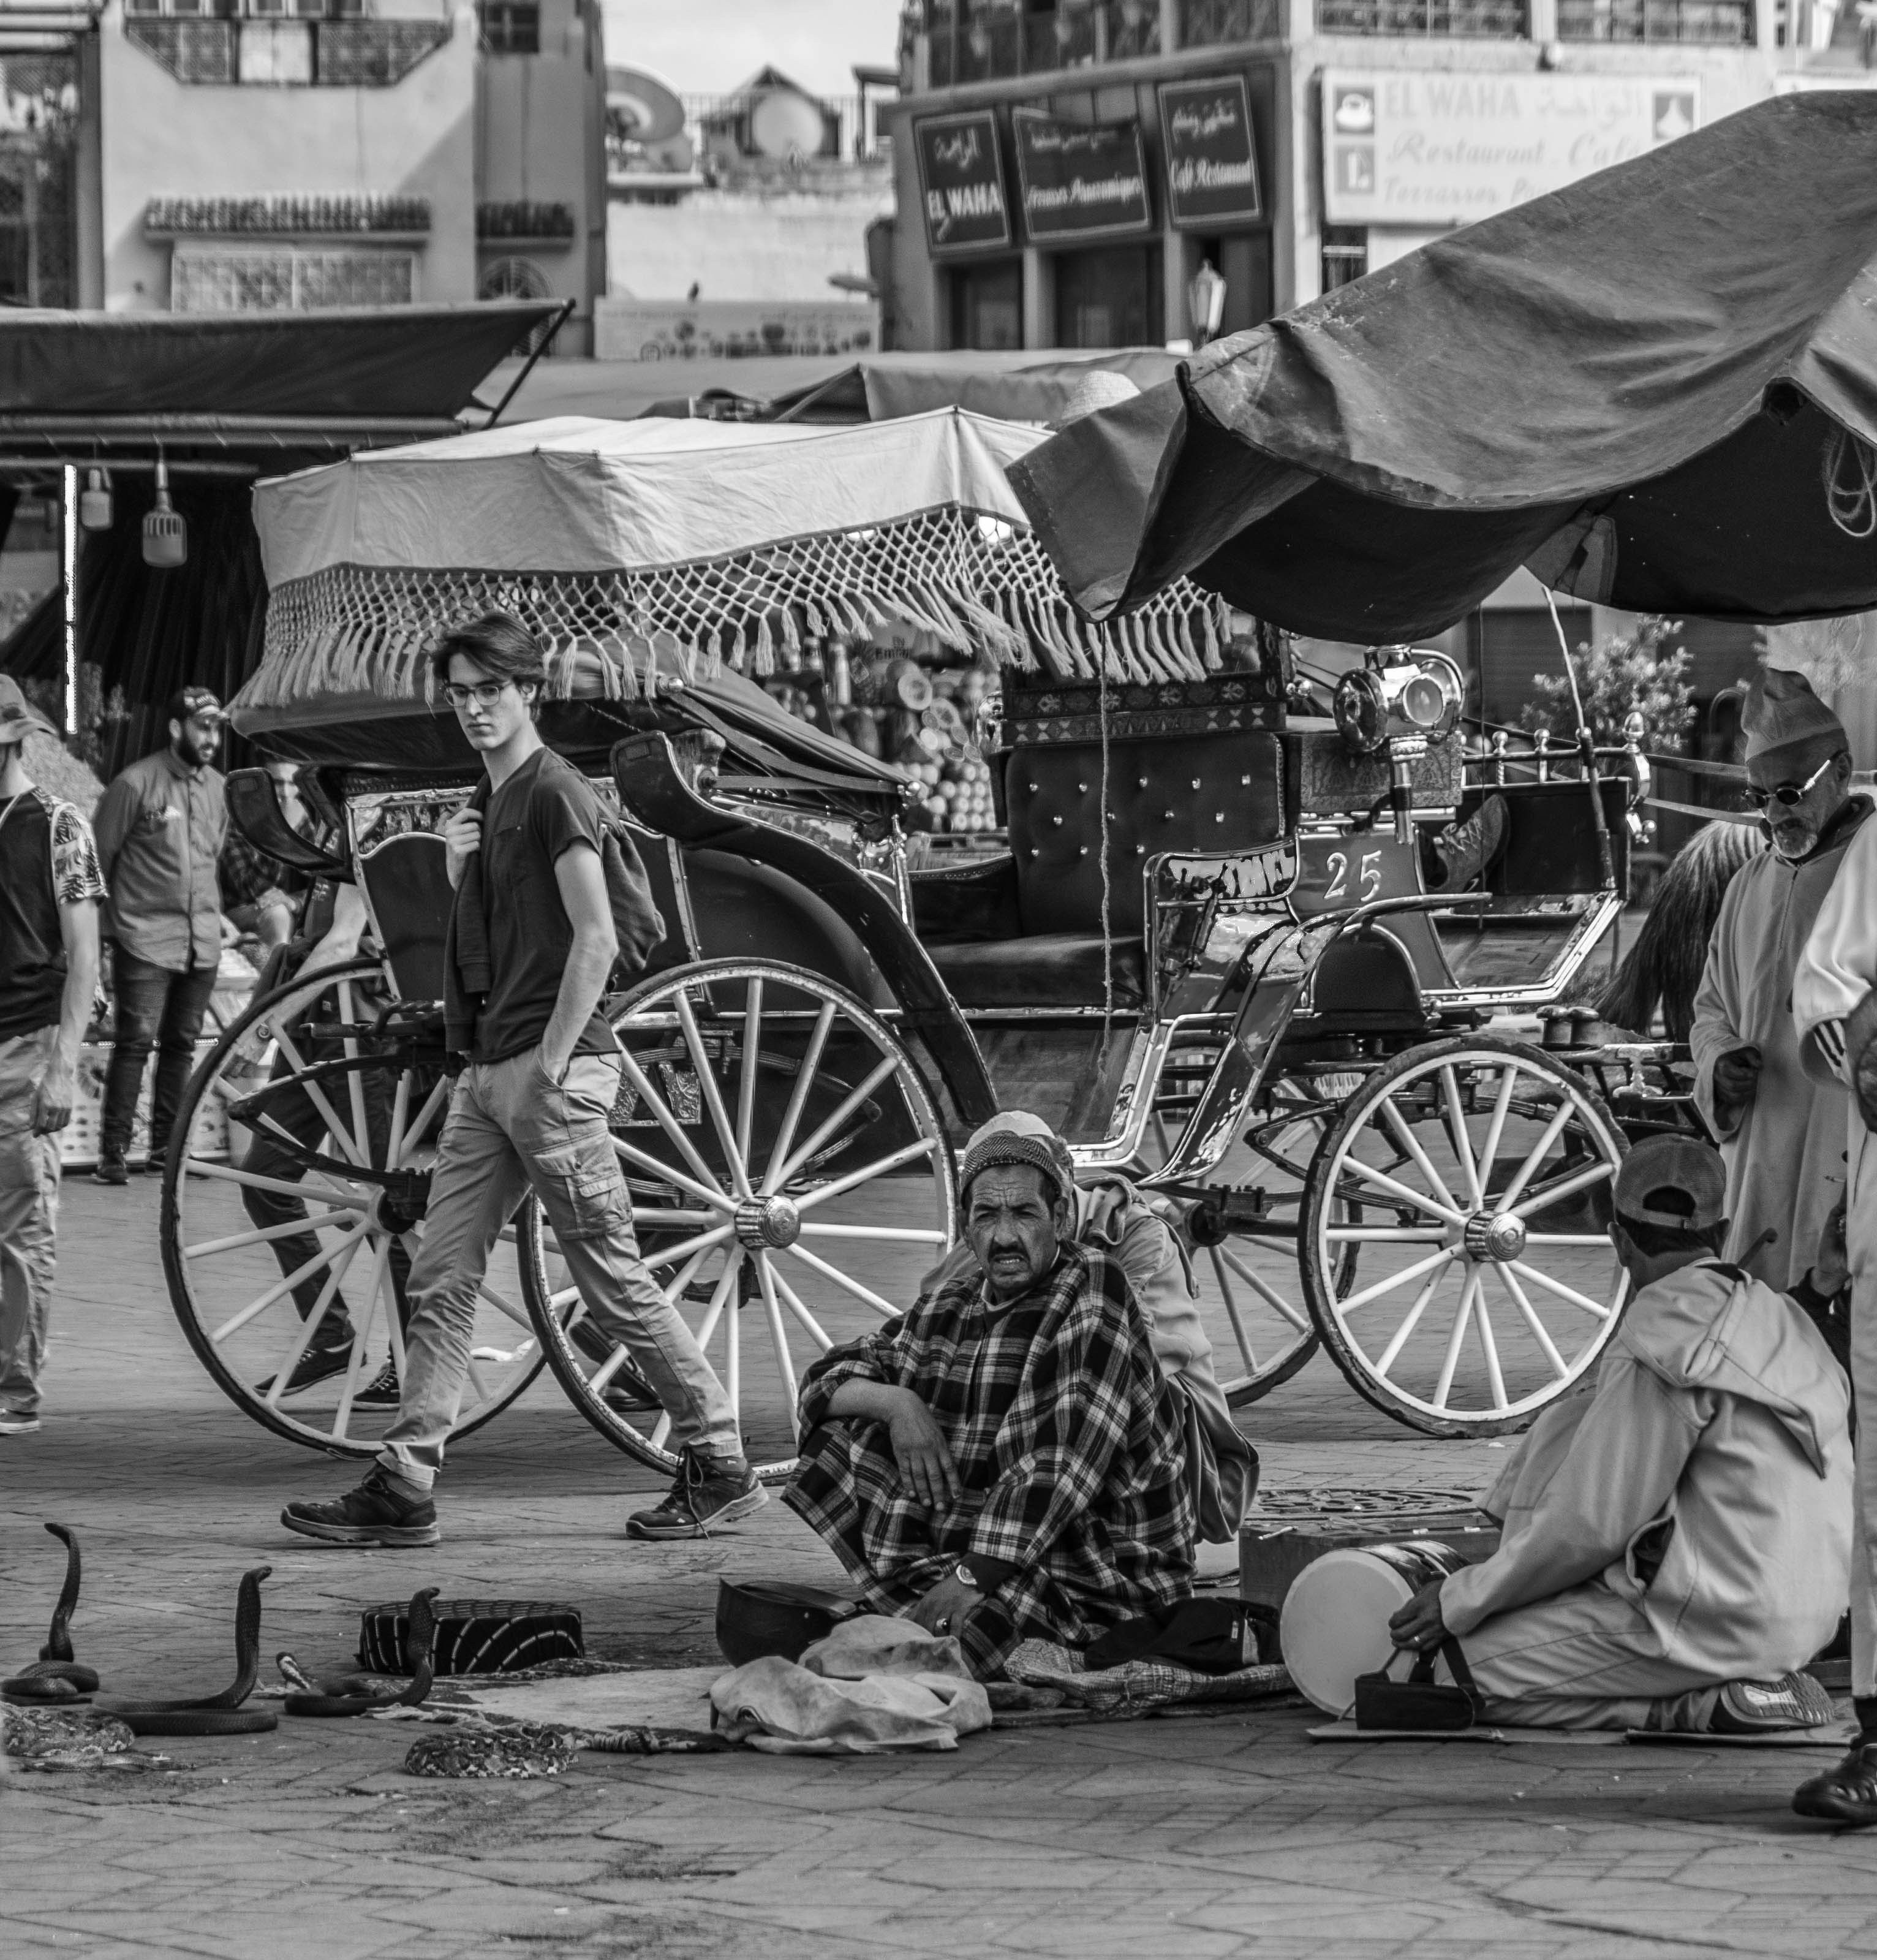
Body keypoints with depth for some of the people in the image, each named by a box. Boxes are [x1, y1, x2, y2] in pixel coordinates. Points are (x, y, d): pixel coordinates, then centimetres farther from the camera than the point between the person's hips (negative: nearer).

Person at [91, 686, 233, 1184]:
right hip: (145, 938, -6)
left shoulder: (217, 788, 12)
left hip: (201, 942, 6)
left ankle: (166, 1145, 16)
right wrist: (104, 918, -3)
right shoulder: (136, 784, -8)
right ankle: (114, 1152, -9)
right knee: (136, 1041, -11)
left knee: (182, 1045, 8)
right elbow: (101, 857, -3)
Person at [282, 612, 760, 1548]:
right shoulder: (486, 804, 19)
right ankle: (403, 1488, 1)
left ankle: (720, 1466, 4)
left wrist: (549, 1068, -17)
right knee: (441, 1283, 3)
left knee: (613, 1278, -4)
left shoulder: (555, 793, -9)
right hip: (486, 1072, 9)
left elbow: (595, 940, -15)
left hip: (554, 1069, -9)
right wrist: (455, 868, 6)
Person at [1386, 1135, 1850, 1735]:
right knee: (1566, 1430, 18)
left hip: (1713, 1622, -9)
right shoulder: (1782, 1319, 11)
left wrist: (1463, 1601, -2)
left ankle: (1696, 1706, -10)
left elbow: (1593, 1526, -15)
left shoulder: (1663, 1338, -16)